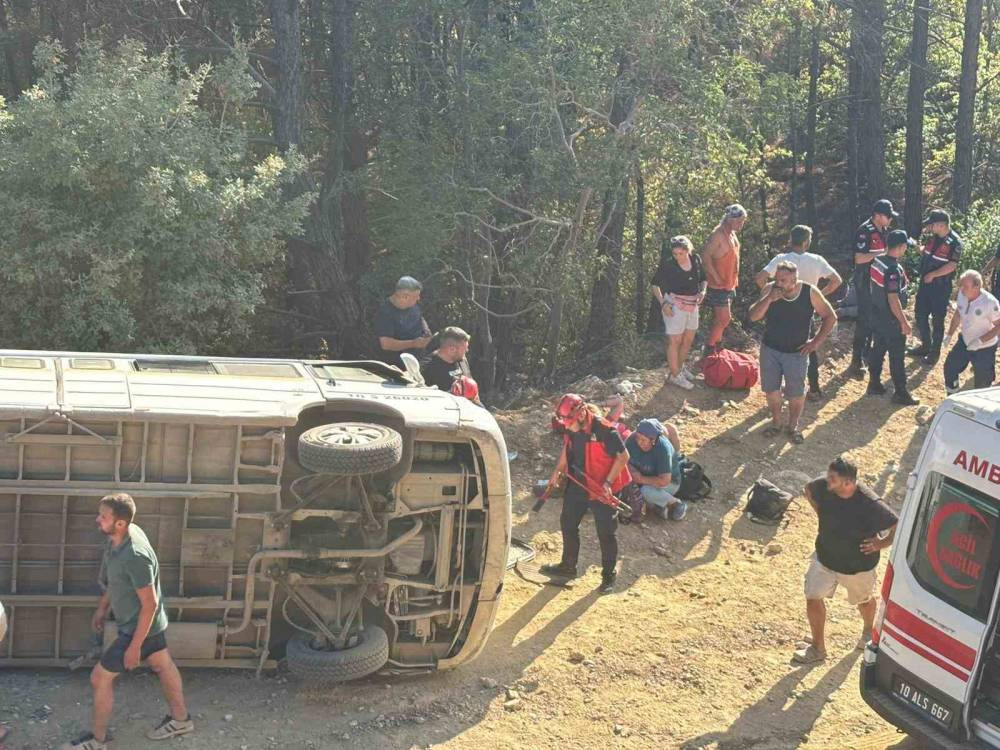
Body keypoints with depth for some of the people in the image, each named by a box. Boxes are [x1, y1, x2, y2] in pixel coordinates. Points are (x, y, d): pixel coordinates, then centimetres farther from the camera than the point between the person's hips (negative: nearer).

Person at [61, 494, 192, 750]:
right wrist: (102, 607, 20)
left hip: (138, 628, -9)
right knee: (162, 666, 24)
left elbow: (149, 604, -28)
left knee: (100, 678, 3)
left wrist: (134, 646, -22)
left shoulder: (135, 556, -36)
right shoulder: (119, 537, -8)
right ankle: (180, 719, 44)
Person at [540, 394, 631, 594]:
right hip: (577, 485, 7)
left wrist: (608, 482, -20)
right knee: (567, 523, 17)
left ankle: (609, 575, 19)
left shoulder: (603, 429, -27)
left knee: (606, 532, 3)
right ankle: (568, 566, 36)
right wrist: (557, 472, 10)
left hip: (601, 489, -7)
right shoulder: (571, 428, -5)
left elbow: (623, 456, -20)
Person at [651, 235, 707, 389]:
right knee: (675, 341, 0)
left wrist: (702, 291, -7)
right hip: (674, 305, -6)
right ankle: (674, 375, 10)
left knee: (688, 340, 17)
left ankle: (680, 366, 38)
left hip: (692, 305, 6)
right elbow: (655, 284, -5)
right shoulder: (668, 265, -15)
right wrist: (662, 302, -15)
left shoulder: (696, 260, -1)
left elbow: (703, 279, 13)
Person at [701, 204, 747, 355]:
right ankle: (709, 348, 1)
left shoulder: (732, 234, 11)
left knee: (721, 318, 14)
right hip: (719, 285, -9)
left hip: (729, 284, 9)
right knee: (724, 318, -10)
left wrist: (734, 280, 17)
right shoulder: (718, 234, -18)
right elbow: (705, 255, -24)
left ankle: (716, 347, 23)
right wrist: (716, 277, -22)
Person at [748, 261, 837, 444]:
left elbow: (830, 317, -4)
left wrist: (816, 341, -8)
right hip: (770, 349, 2)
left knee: (796, 394, 3)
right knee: (771, 389, 10)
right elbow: (753, 316, -13)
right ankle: (776, 422, 32)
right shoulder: (770, 290, -11)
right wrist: (768, 299, -27)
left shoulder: (810, 293, -15)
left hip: (796, 352, -2)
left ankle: (793, 426, 26)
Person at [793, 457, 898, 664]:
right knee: (813, 599, 5)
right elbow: (808, 489, 3)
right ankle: (817, 647, 28)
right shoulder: (822, 486, -23)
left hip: (858, 566, -3)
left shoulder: (870, 504, -36)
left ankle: (869, 630, 57)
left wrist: (881, 543, -20)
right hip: (824, 558, 3)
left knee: (864, 600, 23)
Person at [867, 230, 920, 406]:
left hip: (877, 315, 8)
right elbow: (893, 300, -26)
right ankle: (901, 393, 8)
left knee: (878, 349, 19)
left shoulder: (877, 261, -1)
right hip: (890, 319, -8)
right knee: (897, 356, 1)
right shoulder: (894, 270, -27)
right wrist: (904, 322, -20)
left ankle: (874, 384, 30)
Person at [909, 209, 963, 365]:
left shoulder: (954, 242, -20)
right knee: (920, 315, 16)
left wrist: (932, 275, -23)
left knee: (938, 320, 3)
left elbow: (952, 265, -25)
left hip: (941, 286, -8)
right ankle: (926, 346, 33)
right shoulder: (934, 237, 3)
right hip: (925, 282, 8)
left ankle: (935, 352, 15)